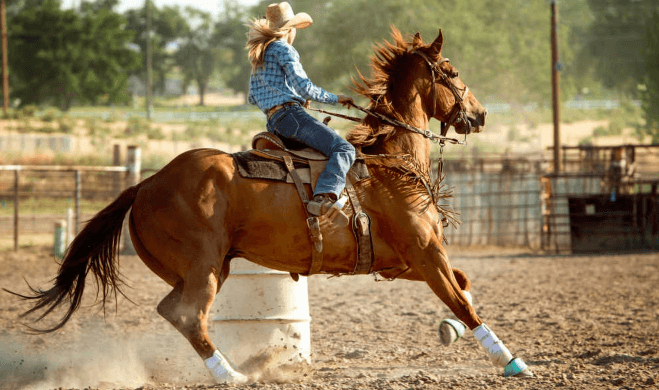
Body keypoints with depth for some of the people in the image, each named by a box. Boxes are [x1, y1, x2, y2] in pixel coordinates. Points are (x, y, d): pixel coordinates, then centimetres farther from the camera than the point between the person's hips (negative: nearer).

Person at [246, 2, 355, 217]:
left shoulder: (258, 56, 23)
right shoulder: (284, 50, -4)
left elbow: (253, 97, 28)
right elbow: (304, 87, -14)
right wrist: (335, 98, -3)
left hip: (273, 122, 10)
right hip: (290, 114, -10)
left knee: (333, 139, 31)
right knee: (343, 149, -22)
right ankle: (322, 198, -45)